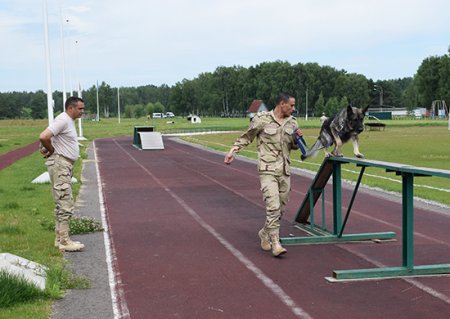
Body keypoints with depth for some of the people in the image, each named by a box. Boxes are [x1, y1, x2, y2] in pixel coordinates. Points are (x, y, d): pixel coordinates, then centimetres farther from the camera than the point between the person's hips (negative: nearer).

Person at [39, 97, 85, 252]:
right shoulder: (63, 120, -16)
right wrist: (52, 150, -11)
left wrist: (48, 150, 11)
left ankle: (60, 238, 21)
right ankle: (64, 242, -6)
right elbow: (43, 137, -27)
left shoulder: (69, 121, 15)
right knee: (66, 205, -9)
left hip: (65, 165, 10)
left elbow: (45, 137, 24)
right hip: (59, 164, -10)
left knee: (62, 204, 14)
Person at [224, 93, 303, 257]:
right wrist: (232, 151, -6)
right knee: (273, 207, -14)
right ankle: (276, 244, -10)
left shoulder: (292, 122, 8)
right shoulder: (262, 119, -7)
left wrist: (298, 138, -3)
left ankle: (264, 233, 33)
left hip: (285, 171, 6)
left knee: (281, 208, 12)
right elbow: (246, 137, 3)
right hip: (268, 170, -6)